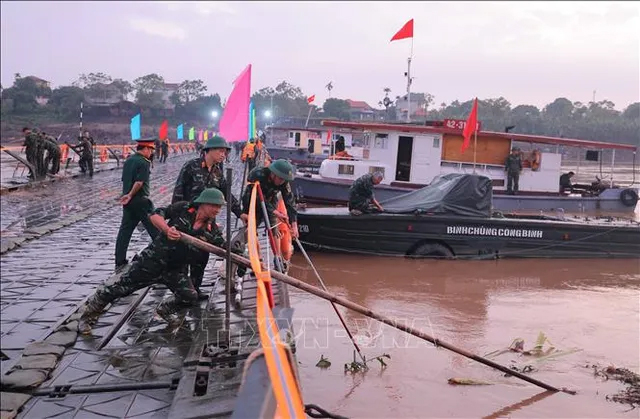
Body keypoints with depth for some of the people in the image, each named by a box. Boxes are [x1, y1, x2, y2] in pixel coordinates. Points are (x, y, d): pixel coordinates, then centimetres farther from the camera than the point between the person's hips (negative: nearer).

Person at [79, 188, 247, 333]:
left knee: (190, 297, -11)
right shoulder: (183, 209, -11)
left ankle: (164, 310, 20)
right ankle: (89, 313, 22)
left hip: (174, 270, 4)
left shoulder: (212, 231, -4)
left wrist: (239, 261, -21)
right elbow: (155, 215, -12)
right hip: (153, 260, -4)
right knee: (123, 287, 1)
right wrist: (167, 229, -30)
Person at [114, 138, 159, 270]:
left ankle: (120, 262, 7)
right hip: (140, 200, -8)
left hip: (128, 201, 8)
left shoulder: (128, 160, 13)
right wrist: (130, 195, -13)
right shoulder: (144, 162, -12)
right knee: (154, 229, 4)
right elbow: (139, 182, -21)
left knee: (125, 231, 7)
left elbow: (124, 180, 17)